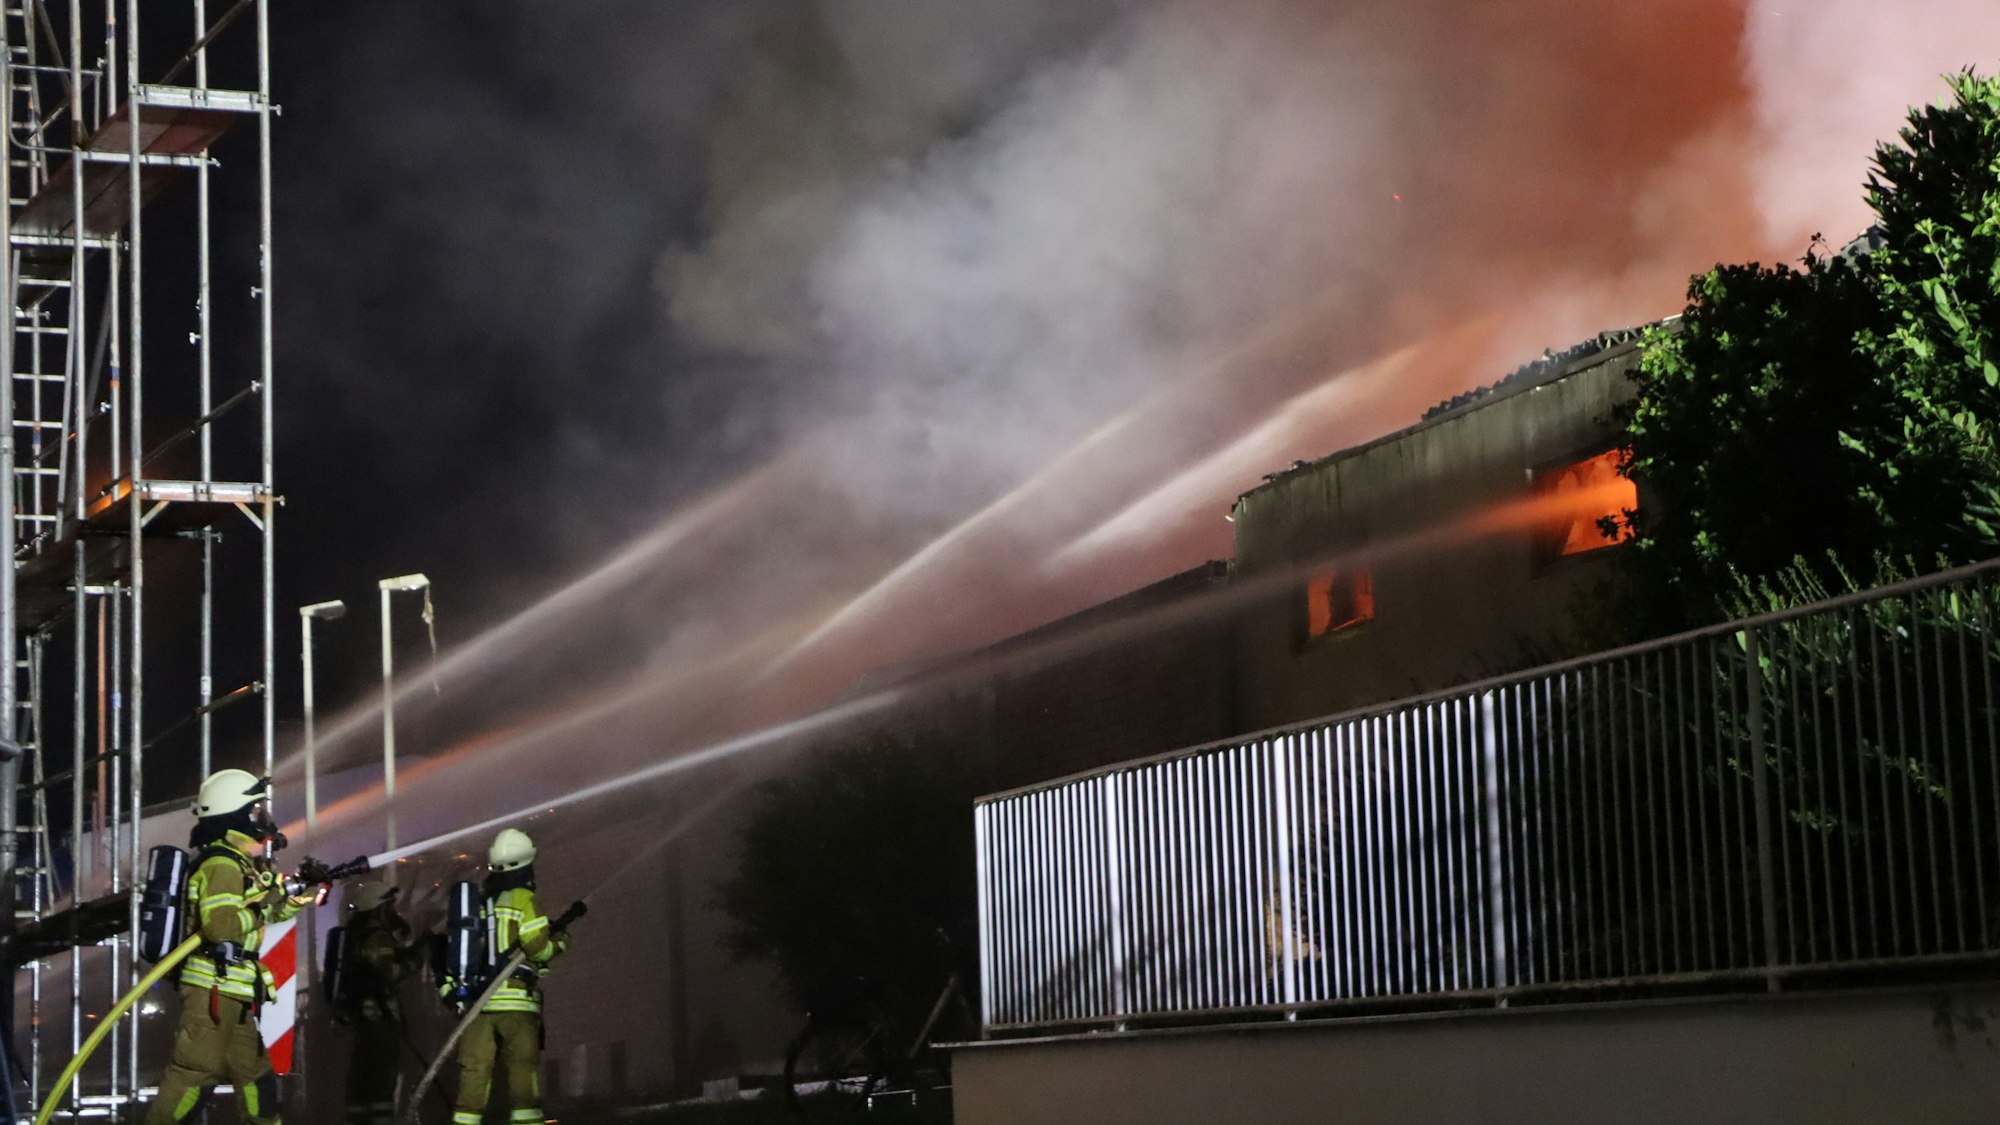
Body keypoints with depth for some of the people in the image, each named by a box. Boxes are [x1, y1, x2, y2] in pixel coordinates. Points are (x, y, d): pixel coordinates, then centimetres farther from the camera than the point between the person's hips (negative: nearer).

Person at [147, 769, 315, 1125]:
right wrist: (264, 905, -17)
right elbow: (220, 925, -27)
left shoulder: (244, 864, 16)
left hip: (233, 994, 10)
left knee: (252, 1069, 15)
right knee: (195, 1068, -10)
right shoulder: (222, 865, -15)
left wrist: (300, 894, 12)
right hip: (212, 988, -10)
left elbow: (266, 916, 28)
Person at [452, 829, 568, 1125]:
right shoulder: (523, 899, -2)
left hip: (476, 1001, 5)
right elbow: (538, 948, -8)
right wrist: (560, 944, 11)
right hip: (516, 1000, -5)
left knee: (474, 1070, 3)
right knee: (523, 1069, -3)